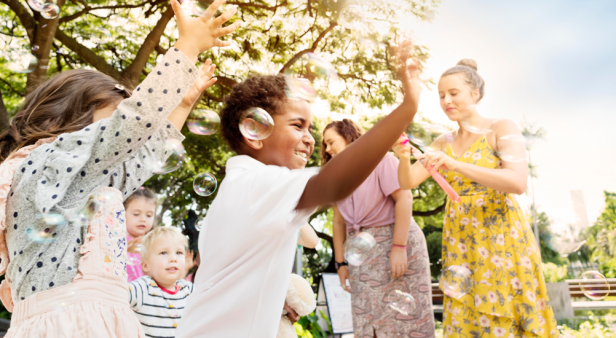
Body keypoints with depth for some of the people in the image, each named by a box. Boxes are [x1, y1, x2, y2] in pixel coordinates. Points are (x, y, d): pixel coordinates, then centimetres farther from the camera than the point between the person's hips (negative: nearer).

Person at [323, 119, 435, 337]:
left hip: (395, 241, -5)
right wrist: (341, 262, 5)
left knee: (403, 316, -2)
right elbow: (339, 221, 13)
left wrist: (399, 248, -22)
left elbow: (404, 198, -14)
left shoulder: (380, 159, -3)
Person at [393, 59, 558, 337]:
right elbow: (408, 182, 3)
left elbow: (518, 182, -19)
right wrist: (404, 157, -18)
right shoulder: (443, 143, 10)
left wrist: (453, 164, -26)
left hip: (501, 237, -4)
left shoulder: (502, 129, -4)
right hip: (459, 240, 4)